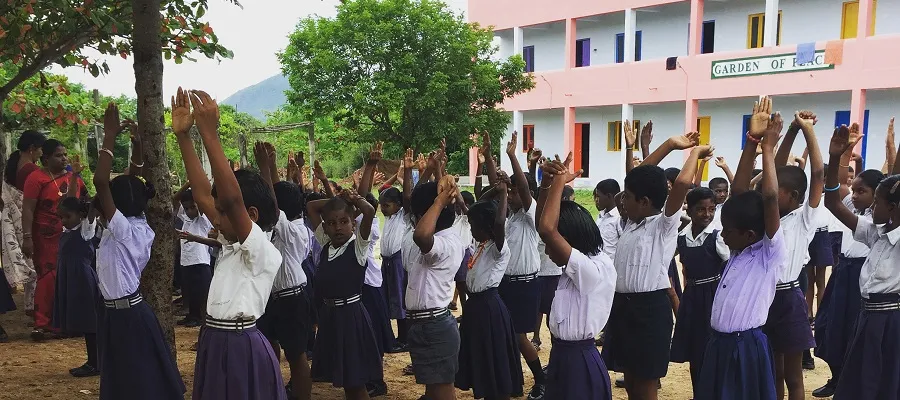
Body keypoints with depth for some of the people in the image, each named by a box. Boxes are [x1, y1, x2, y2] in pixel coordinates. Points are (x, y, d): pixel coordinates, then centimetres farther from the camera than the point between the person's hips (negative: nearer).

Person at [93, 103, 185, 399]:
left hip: (125, 316, -9)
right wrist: (137, 142, 6)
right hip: (129, 312, 9)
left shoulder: (122, 229, -17)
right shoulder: (139, 225, 5)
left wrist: (110, 137, -20)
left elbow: (100, 181, -27)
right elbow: (131, 182, 12)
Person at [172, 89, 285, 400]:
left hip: (242, 349, -8)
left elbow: (231, 198, -28)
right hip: (214, 345, 8)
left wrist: (209, 133, -30)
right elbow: (202, 194, 6)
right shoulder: (231, 246, 9)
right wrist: (183, 135, 1)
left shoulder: (264, 253, -14)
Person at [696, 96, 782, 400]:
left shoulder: (770, 253, -10)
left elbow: (769, 199, -23)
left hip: (747, 346, -7)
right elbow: (738, 192, 1)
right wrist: (752, 141, -5)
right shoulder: (739, 250, 7)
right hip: (718, 343, 7)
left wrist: (768, 147, -15)